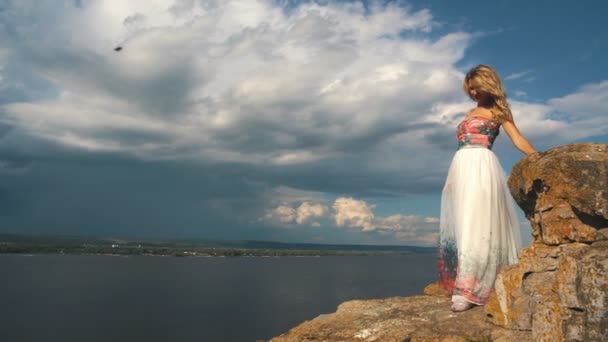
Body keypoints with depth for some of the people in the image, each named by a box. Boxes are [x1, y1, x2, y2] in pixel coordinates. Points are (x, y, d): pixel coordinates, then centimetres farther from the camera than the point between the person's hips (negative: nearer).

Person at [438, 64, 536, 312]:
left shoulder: (497, 110, 9)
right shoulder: (470, 113, 26)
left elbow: (518, 139, 1)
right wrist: (454, 176, 14)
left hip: (480, 166, -7)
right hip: (461, 167, 7)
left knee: (476, 224, -13)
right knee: (462, 224, 2)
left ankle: (468, 289, -17)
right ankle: (462, 283, 4)